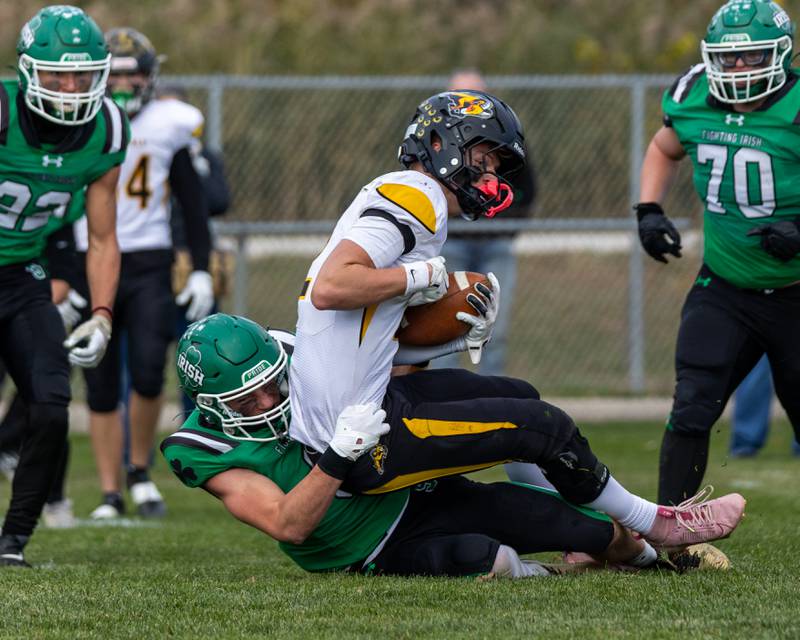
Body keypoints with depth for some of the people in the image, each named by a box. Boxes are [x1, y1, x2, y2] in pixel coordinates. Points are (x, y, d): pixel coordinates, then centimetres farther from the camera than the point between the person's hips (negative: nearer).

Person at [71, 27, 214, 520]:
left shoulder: (169, 125, 3)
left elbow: (195, 203, 10)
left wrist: (201, 271, 4)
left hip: (149, 264, 0)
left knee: (148, 373, -15)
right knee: (102, 388, 1)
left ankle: (141, 472, 7)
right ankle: (110, 493, 8)